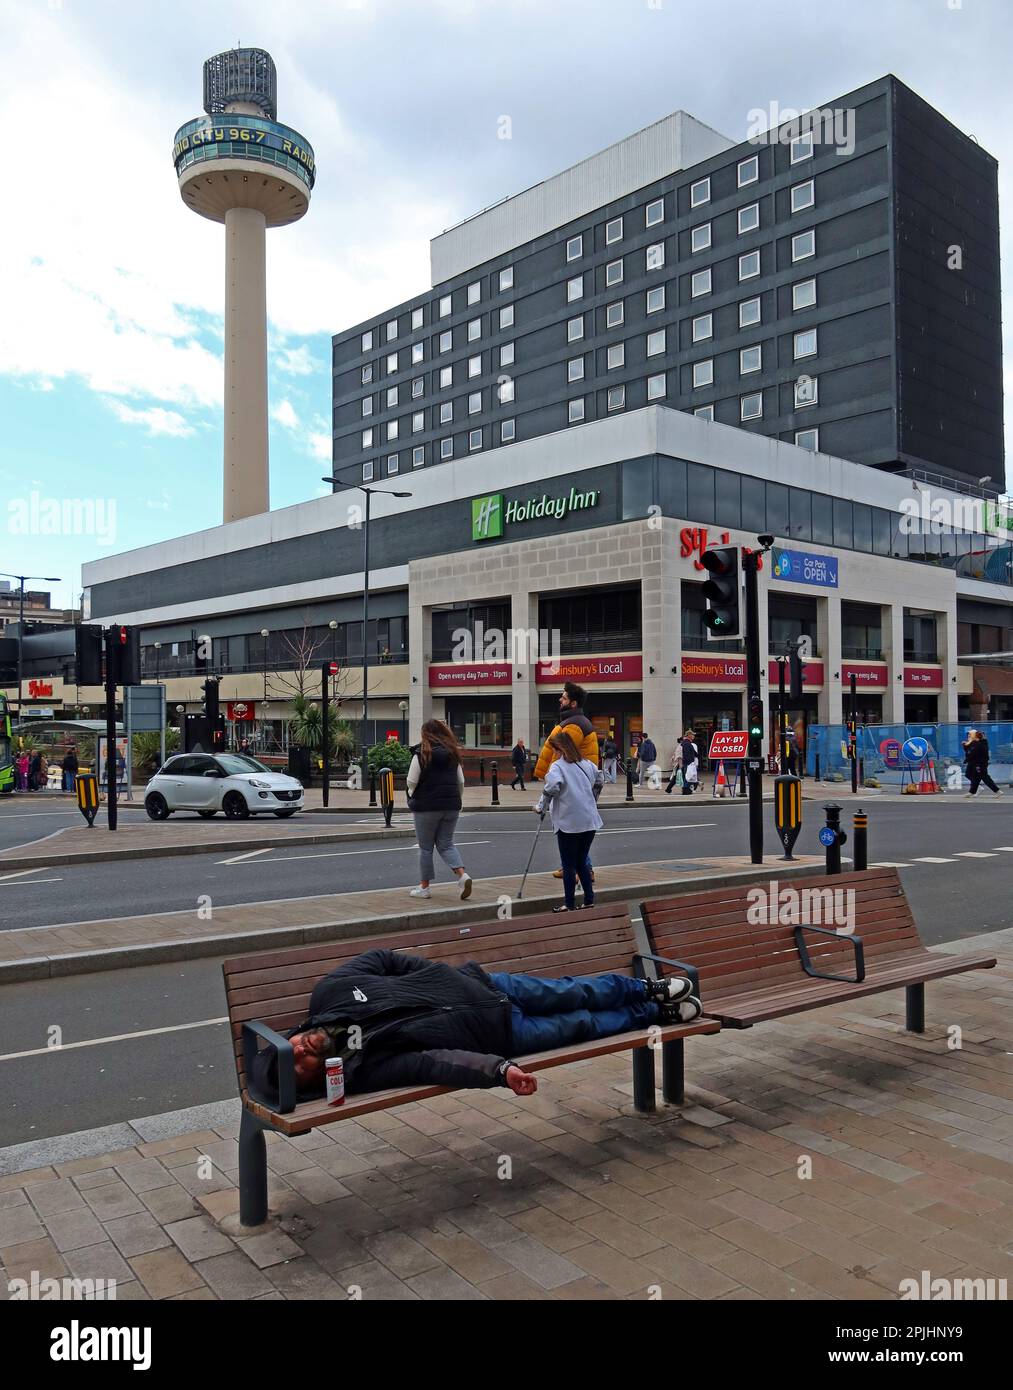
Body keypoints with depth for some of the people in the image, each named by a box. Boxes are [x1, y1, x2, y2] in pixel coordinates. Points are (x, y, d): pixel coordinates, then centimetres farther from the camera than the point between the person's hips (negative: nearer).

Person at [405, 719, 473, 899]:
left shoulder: (421, 754, -9)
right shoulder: (453, 754, 7)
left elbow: (412, 781, -8)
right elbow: (461, 782, 9)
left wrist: (412, 796, 12)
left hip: (426, 806, -4)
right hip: (451, 806, 5)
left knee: (425, 847, 7)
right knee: (446, 844, 12)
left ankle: (424, 887, 14)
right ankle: (463, 875, -8)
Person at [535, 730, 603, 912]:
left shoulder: (558, 766, -10)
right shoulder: (586, 764, 9)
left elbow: (552, 787, -26)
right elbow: (599, 781, 22)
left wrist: (540, 806, -14)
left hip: (568, 823, -6)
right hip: (589, 821, 6)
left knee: (568, 865, 4)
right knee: (582, 862, 16)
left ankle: (569, 905, 7)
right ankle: (589, 900, 15)